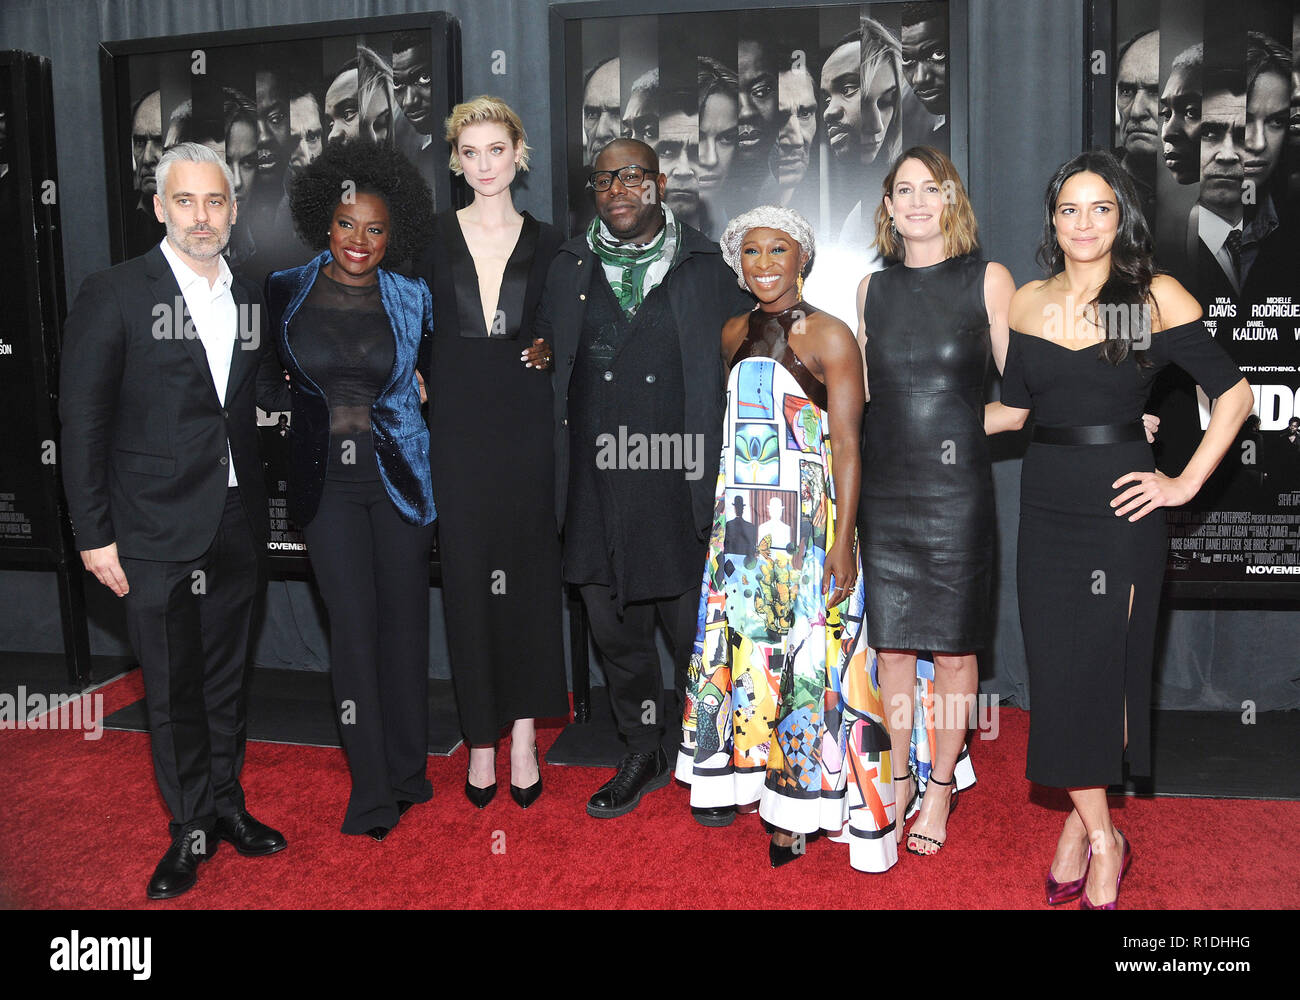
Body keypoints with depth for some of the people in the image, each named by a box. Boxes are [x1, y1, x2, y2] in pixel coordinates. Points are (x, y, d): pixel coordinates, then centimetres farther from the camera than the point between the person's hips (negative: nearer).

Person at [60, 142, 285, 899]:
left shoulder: (253, 301, 8)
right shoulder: (114, 295, -5)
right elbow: (83, 421, -6)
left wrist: (262, 509, 7)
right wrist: (95, 533, -9)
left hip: (239, 527, 4)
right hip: (159, 532, -4)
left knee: (228, 678, 15)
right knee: (173, 688, 6)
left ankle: (227, 804, 32)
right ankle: (192, 830, 22)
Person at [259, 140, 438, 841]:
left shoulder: (411, 299, 3)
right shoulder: (287, 292, 4)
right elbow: (263, 383, 10)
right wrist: (312, 404, -3)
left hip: (399, 473, 0)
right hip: (326, 478, 0)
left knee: (404, 617, 5)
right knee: (354, 622, -3)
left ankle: (407, 771, 21)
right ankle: (371, 790, 7)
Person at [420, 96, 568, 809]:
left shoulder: (546, 242, 8)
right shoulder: (433, 238, 6)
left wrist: (548, 350, -4)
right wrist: (418, 383, -3)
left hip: (527, 428, 0)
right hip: (457, 429, 0)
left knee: (528, 575, 2)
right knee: (467, 577, 2)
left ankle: (523, 734, 13)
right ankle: (482, 738, 14)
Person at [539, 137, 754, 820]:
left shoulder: (711, 268, 4)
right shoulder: (567, 269, 12)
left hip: (681, 488, -3)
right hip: (595, 492, 3)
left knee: (694, 634, 4)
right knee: (616, 633, 13)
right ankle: (642, 755, 32)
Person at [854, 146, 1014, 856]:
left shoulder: (988, 281, 0)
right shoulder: (872, 289, 10)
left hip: (956, 487, -3)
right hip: (884, 486, 3)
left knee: (952, 645, 4)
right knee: (891, 642, 8)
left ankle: (942, 784, 22)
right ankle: (901, 778, 25)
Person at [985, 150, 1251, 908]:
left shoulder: (1155, 296, -3)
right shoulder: (1028, 302, 8)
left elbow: (1234, 392, -1)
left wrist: (1186, 483, -6)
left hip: (1120, 509, -3)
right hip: (1046, 507, 4)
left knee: (1100, 666, -1)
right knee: (1057, 669, 3)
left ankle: (1086, 828, 17)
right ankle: (1100, 840, 17)